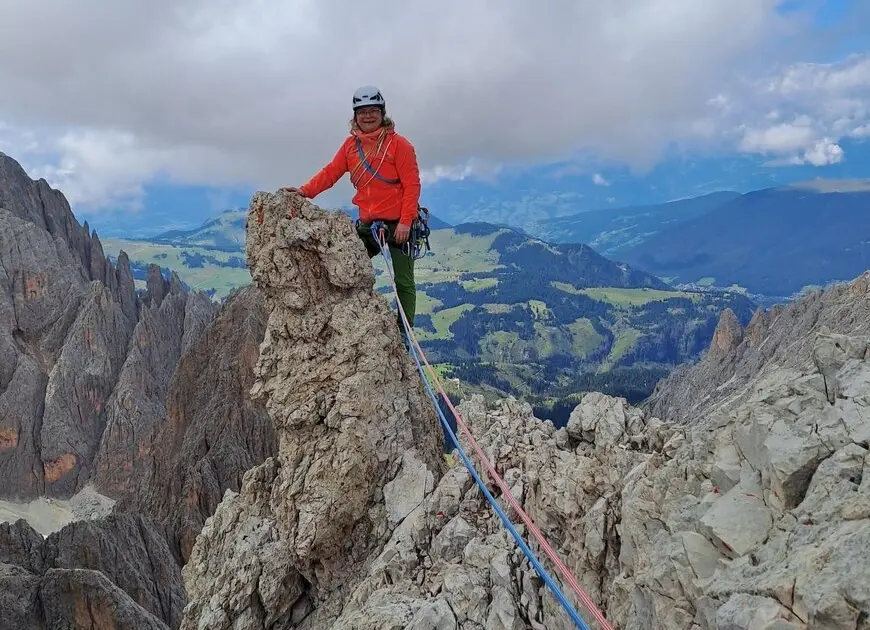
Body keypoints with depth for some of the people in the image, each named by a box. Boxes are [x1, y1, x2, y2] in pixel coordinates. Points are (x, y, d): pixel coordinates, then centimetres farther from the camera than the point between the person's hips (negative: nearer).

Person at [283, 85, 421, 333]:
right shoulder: (351, 144, 8)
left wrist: (405, 222, -17)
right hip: (367, 223, 5)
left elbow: (412, 185, -11)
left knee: (403, 282, 2)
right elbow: (331, 172, 4)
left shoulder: (398, 144, -8)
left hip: (398, 223, -5)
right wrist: (305, 191, -12)